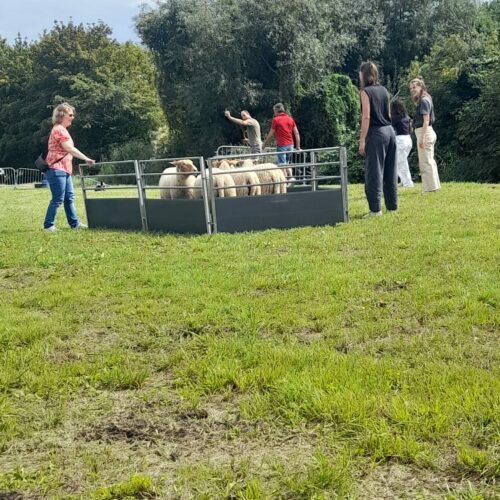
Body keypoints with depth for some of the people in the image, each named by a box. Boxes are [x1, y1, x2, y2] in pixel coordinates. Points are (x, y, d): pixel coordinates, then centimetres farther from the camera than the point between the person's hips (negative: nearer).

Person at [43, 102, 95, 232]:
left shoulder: (62, 129, 19)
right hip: (56, 169, -11)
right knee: (58, 199, -9)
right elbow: (69, 148, -20)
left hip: (63, 169, 11)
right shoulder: (59, 129, -13)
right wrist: (86, 159, -19)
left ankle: (74, 223, 17)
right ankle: (48, 225, -3)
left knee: (69, 197, 12)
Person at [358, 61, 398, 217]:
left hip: (376, 134, -7)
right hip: (389, 131, 7)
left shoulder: (365, 91, -8)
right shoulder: (384, 90, 13)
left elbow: (366, 117, -14)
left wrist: (362, 141, -14)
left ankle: (375, 209, -7)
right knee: (390, 172, 11)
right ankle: (392, 206, 17)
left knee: (374, 172, -5)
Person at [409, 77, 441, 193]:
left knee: (425, 162, -7)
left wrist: (422, 137, -24)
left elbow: (426, 120, -19)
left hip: (424, 132, -10)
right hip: (428, 132, 10)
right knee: (429, 161, 15)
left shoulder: (423, 101, -12)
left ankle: (431, 187, -5)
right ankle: (434, 186, 22)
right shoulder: (424, 100, 17)